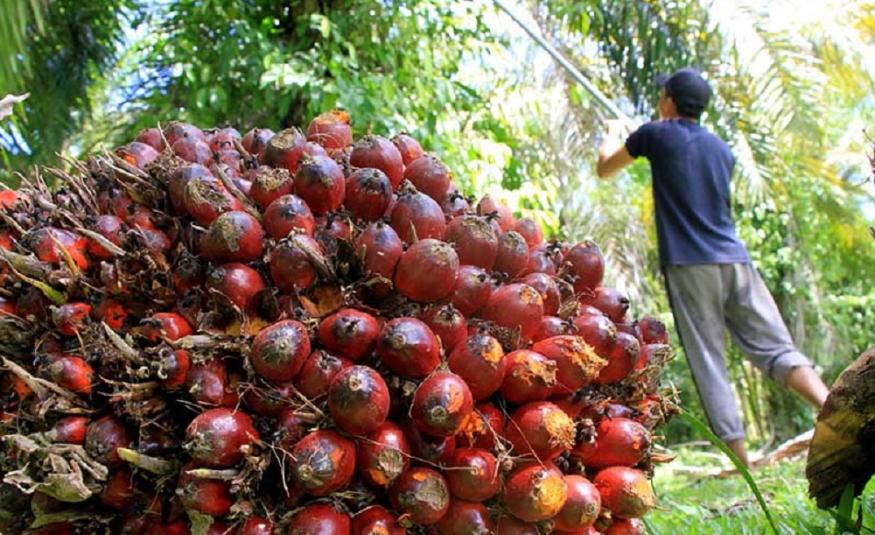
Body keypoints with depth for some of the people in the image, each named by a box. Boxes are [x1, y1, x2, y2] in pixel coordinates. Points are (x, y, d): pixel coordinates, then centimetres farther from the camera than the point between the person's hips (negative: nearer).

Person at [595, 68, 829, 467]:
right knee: (776, 349, 4)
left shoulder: (656, 135, 5)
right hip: (735, 261, 5)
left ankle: (743, 466, -5)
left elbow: (604, 168, 18)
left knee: (710, 366, -3)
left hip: (689, 265, -5)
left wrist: (612, 134, 39)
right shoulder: (722, 150, 21)